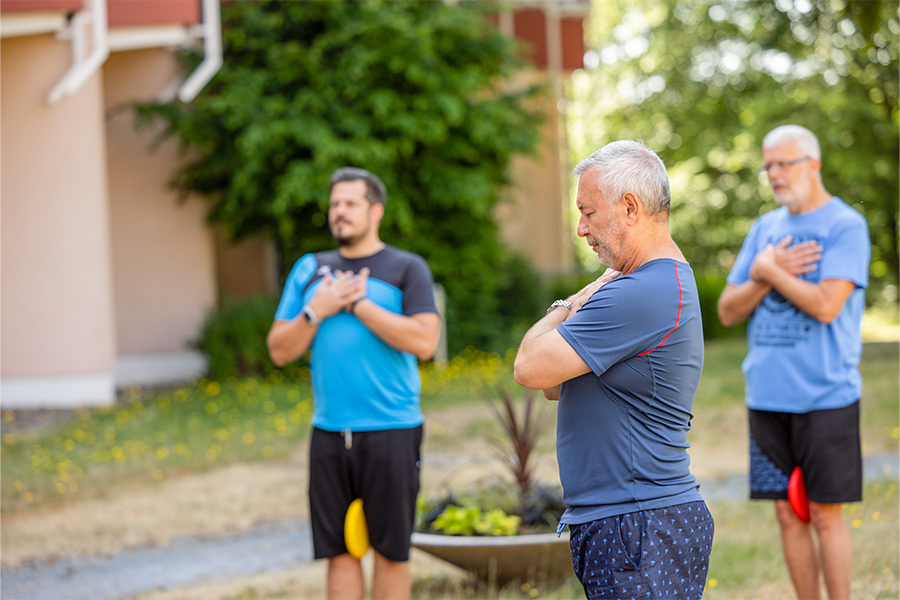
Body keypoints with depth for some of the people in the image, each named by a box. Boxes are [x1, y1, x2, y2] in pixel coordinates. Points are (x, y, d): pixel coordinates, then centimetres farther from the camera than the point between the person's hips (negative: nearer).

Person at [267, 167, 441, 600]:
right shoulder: (310, 269, 13)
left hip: (390, 433, -3)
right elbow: (280, 350, 10)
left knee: (390, 550, 4)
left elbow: (424, 342, -13)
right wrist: (316, 311, -6)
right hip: (329, 433, 3)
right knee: (338, 549, 4)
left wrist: (357, 304, -11)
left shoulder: (406, 268, 2)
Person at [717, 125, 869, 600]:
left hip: (824, 396, -5)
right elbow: (728, 312, 10)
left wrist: (768, 271, -8)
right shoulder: (765, 228, 13)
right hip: (767, 395, 5)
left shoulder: (845, 226, -5)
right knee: (788, 512, 8)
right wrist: (766, 276, -8)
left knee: (825, 512, -2)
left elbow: (827, 306, -18)